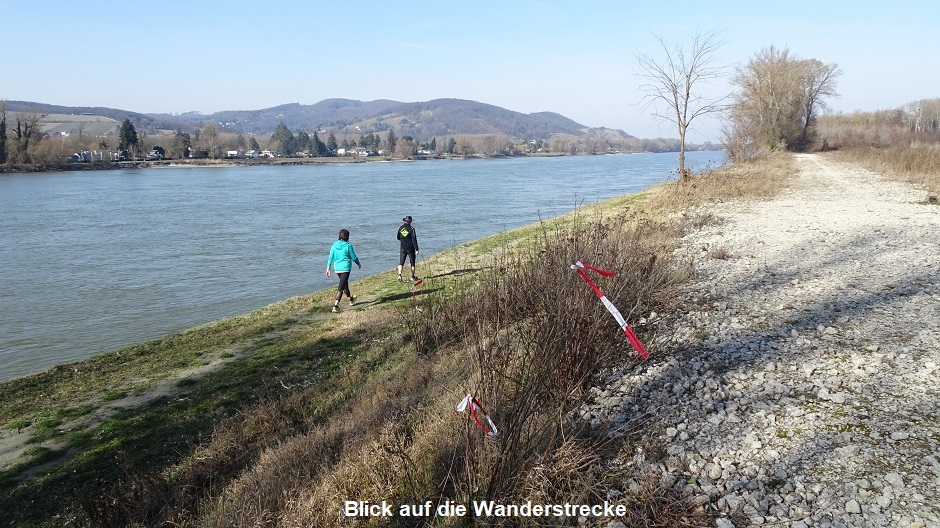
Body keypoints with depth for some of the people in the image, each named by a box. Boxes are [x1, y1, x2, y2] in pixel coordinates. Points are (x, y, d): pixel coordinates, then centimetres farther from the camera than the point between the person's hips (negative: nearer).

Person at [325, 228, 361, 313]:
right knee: (341, 287, -7)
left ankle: (351, 299, 47)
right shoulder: (348, 246, -12)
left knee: (345, 284, 25)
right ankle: (335, 306, -15)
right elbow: (354, 257, -5)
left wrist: (328, 268, 6)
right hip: (345, 268, -6)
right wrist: (359, 264, 13)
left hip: (337, 268, 6)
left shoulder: (334, 245, 1)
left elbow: (330, 257, 2)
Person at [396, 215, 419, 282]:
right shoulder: (411, 229, -12)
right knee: (412, 263, 11)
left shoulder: (400, 228, 2)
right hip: (411, 248, -3)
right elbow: (414, 240, -15)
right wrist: (416, 249, -15)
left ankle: (399, 275, -17)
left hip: (403, 248, 3)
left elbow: (398, 238, 14)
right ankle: (412, 277, 19)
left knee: (401, 263, 3)